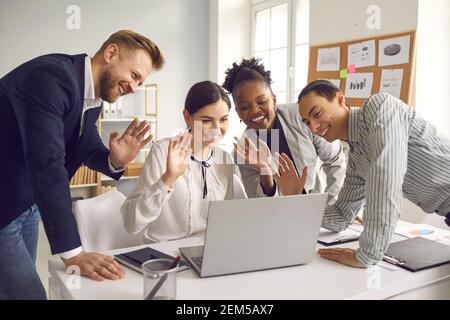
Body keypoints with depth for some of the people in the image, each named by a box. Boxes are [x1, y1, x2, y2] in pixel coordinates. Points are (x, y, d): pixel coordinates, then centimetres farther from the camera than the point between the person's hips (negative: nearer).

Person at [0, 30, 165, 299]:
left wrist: (114, 161, -15)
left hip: (28, 203, 9)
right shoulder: (51, 75, -27)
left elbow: (90, 148, 10)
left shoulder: (92, 95, 1)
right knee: (29, 293, -5)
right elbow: (47, 165, -34)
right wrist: (73, 252, -35)